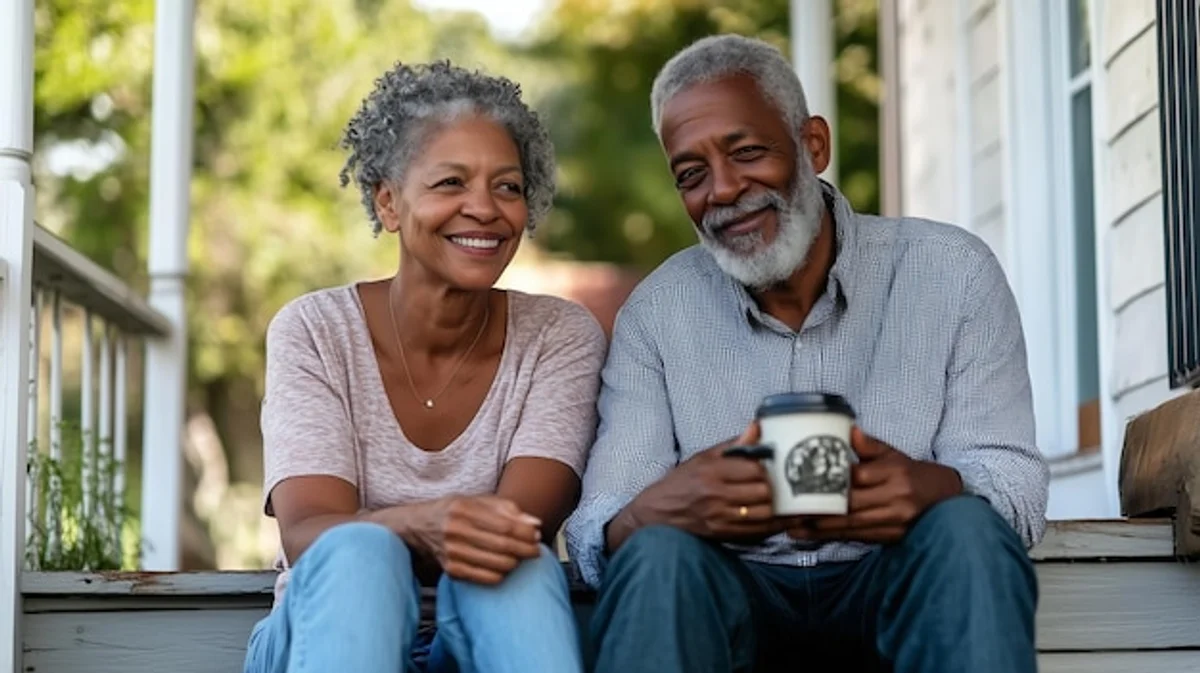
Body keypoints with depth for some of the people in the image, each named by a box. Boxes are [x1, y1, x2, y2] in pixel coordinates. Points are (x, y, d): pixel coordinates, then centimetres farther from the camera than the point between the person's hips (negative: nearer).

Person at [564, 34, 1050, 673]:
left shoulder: (952, 273, -2)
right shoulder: (657, 312, 1)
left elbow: (1015, 483, -7)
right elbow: (597, 526, -6)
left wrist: (930, 488, -33)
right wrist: (652, 513, -33)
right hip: (730, 593, 0)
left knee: (965, 531, -32)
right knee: (659, 554, -32)